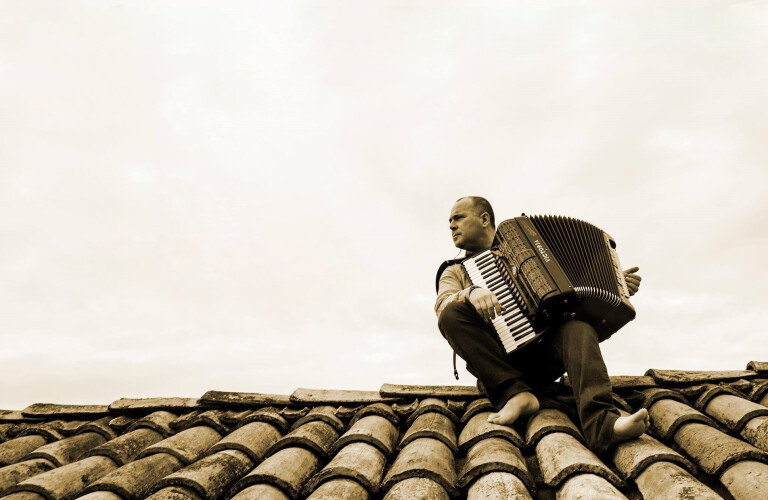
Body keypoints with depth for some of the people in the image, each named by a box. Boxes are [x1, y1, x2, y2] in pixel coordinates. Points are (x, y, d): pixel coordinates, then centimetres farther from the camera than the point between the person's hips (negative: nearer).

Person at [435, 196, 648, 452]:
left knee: (577, 328, -28)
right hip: (497, 360, -1)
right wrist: (472, 292, -28)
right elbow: (443, 305, -6)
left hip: (542, 358, 2)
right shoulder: (455, 271, 17)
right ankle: (515, 393, -31)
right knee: (453, 314, -26)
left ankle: (600, 423, -47)